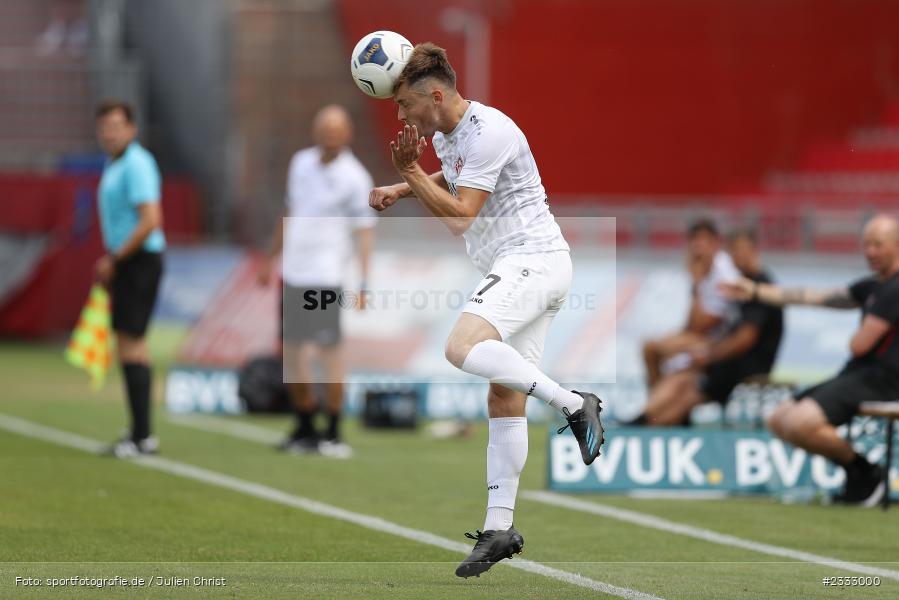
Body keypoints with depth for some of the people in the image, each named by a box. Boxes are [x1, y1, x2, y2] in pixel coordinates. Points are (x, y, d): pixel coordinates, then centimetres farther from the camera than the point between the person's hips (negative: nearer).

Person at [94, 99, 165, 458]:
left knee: (129, 346, -11)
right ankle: (140, 434, 17)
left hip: (139, 262, -10)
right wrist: (110, 260, 16)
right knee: (134, 347, 12)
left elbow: (150, 221, -23)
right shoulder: (113, 166, 15)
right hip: (125, 264, 10)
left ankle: (141, 437, -11)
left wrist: (114, 259, -18)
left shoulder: (137, 165, -15)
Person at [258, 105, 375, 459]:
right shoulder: (301, 163, 11)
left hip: (326, 277, -6)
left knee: (330, 351, -7)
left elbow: (364, 231, -9)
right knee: (292, 351, 8)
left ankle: (333, 435, 0)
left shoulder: (354, 178, -7)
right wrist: (271, 258, 23)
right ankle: (305, 430, 18)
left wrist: (364, 284, -17)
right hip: (293, 274, 6)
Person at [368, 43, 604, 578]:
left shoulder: (488, 133, -16)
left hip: (533, 259, -10)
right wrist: (402, 189, 23)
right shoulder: (446, 133, 14)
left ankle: (573, 403, -24)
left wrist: (410, 172, -13)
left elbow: (460, 217, -18)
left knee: (463, 348, -31)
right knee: (504, 401, 5)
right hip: (515, 269, 10)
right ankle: (500, 528, 4)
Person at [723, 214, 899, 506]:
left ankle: (864, 473, -5)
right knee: (779, 420, 10)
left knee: (800, 424, -25)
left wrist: (857, 338, 8)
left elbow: (859, 345, -18)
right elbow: (815, 297, 22)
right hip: (858, 373, 11)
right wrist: (757, 291, 24)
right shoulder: (873, 286, 17)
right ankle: (858, 476, 8)